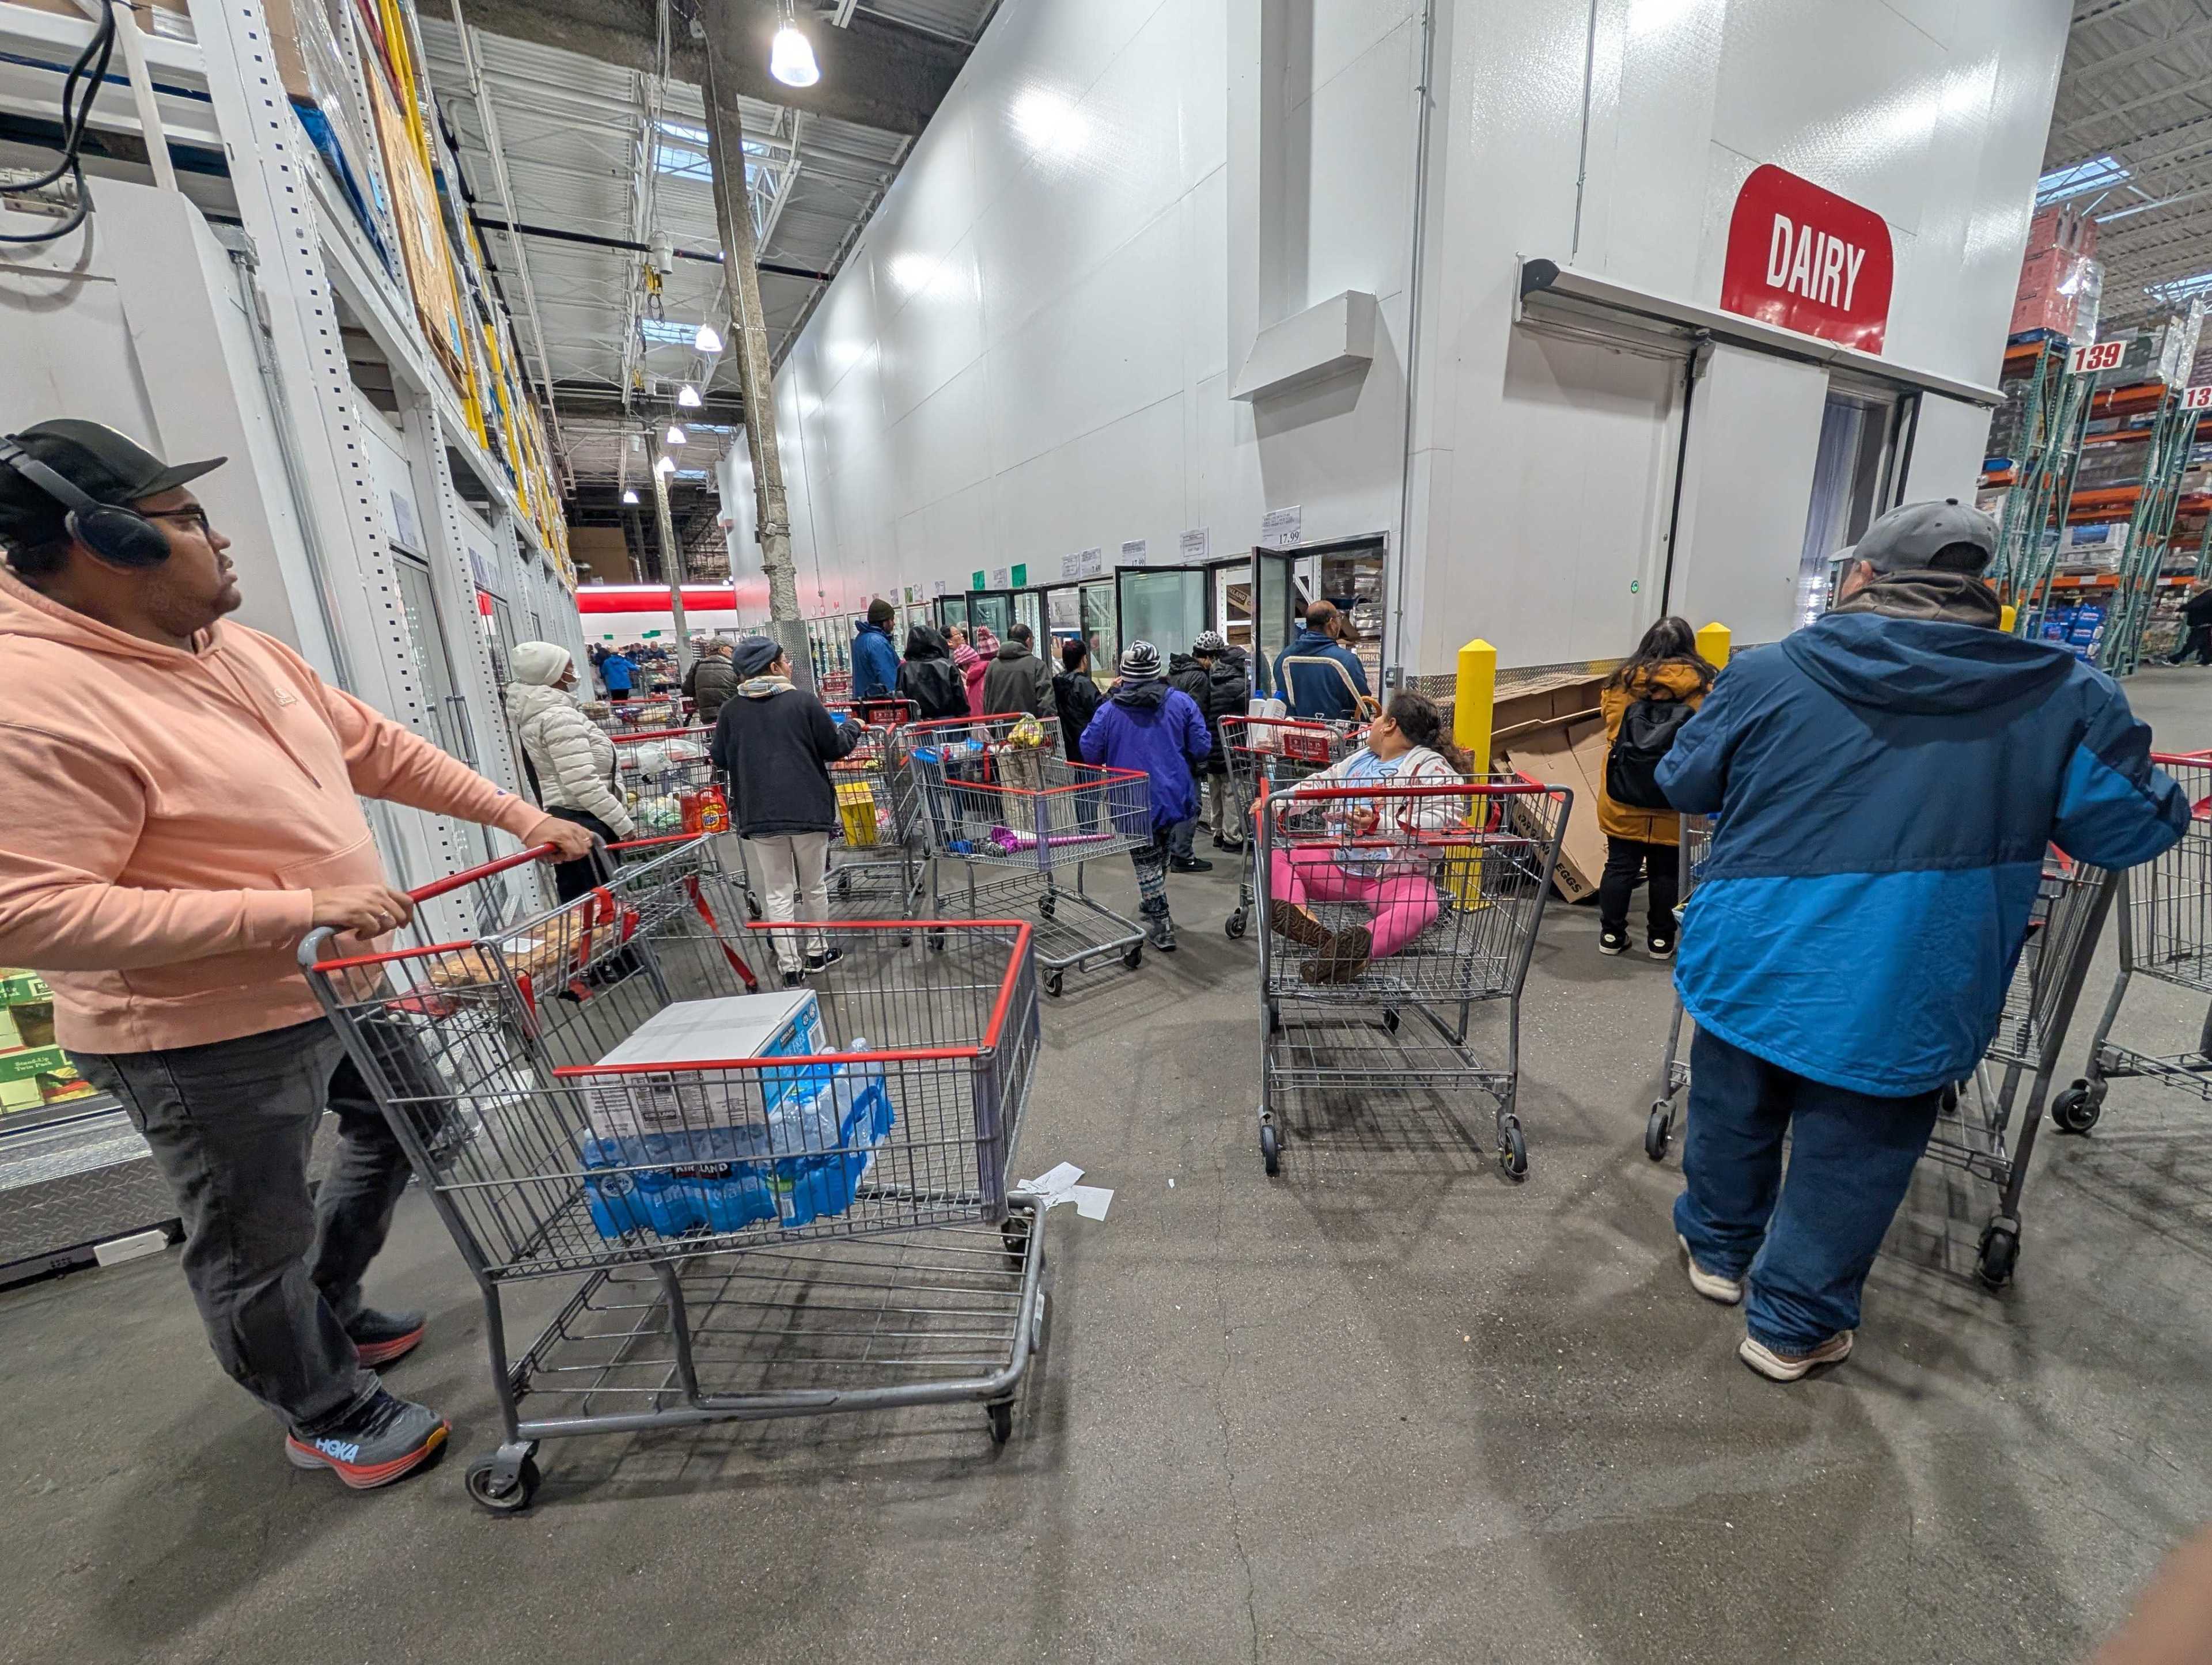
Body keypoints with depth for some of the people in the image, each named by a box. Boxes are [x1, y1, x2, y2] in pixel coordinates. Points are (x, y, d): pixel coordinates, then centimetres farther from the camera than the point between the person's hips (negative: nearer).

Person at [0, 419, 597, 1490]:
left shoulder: (238, 648, 3)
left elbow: (380, 749, 8)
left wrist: (521, 818, 5)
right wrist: (294, 908, -31)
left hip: (338, 984, 9)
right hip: (210, 1039, -9)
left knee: (398, 1126, 26)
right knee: (256, 1246, 13)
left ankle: (331, 1314, 50)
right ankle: (332, 1418, 37)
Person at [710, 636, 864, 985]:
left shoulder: (731, 710, 0)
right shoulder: (802, 700, -7)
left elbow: (721, 760, 8)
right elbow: (836, 746, -2)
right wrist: (852, 729, 18)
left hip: (759, 813, 2)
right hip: (808, 808, -1)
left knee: (778, 891, 8)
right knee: (814, 885, 15)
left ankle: (789, 964, 10)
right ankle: (817, 950, 27)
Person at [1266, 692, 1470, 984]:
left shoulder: (1429, 765, -9)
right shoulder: (1361, 758, 14)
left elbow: (1448, 815, -24)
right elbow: (1319, 784, 22)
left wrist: (1380, 825, -34)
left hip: (1397, 875, -6)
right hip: (1338, 865, 6)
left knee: (1423, 907, -38)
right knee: (1274, 854, -11)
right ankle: (1303, 921, -36)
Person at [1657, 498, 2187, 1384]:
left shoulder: (1768, 674, -7)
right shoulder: (2063, 695, -6)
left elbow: (1683, 785, 2)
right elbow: (2134, 827, 2)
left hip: (1748, 966, 1)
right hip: (1898, 1002, 0)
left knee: (1734, 1119, 23)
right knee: (1848, 1164, 16)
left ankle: (1718, 1249, 44)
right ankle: (1792, 1325, 31)